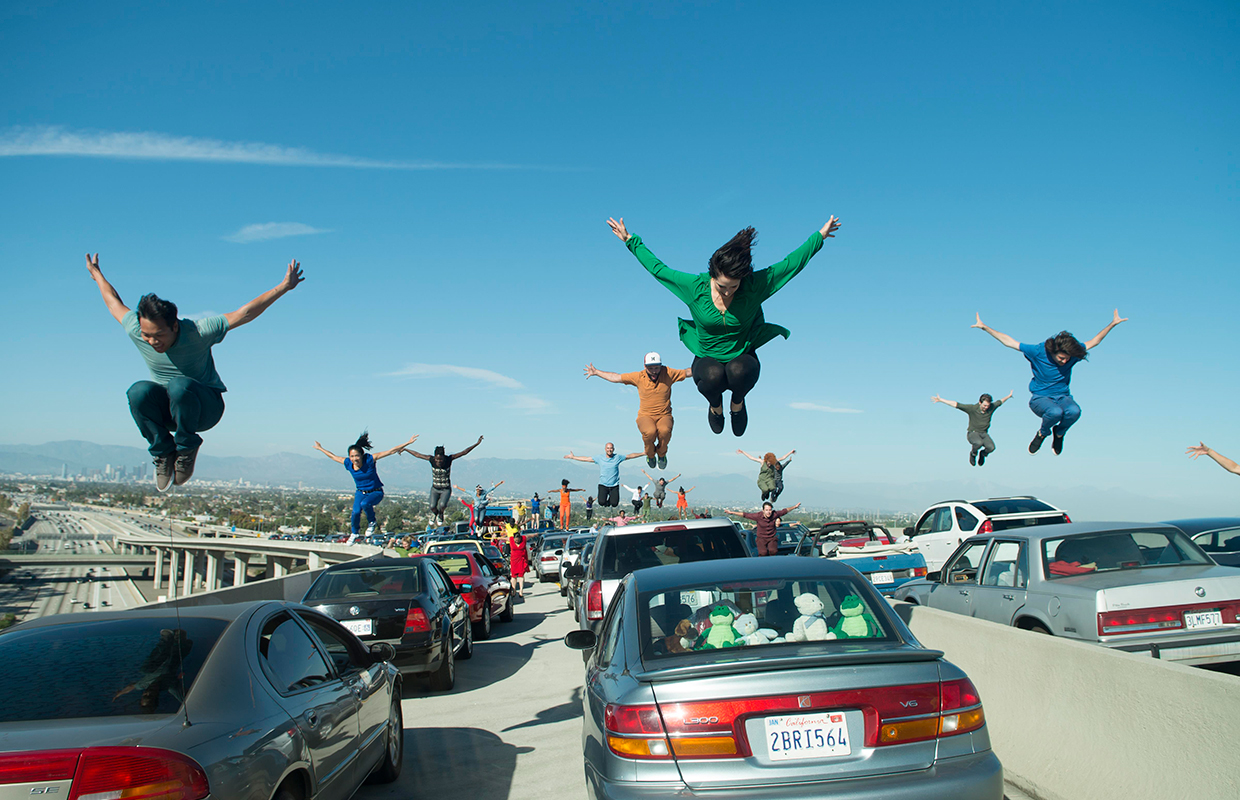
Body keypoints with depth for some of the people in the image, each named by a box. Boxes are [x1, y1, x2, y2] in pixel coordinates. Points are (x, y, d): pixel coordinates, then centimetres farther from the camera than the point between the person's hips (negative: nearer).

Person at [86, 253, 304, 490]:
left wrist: (284, 287, -19)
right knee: (139, 391, -31)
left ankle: (187, 448, -14)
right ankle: (163, 452, -12)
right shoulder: (135, 330, -14)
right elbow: (114, 301, 8)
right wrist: (97, 275, 24)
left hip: (205, 407, -3)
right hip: (164, 408, 4)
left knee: (180, 386, -38)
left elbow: (244, 313, -20)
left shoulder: (197, 331, -24)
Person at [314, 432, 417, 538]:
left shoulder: (370, 459, -21)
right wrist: (320, 449, 22)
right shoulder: (348, 463, -10)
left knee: (364, 504, -33)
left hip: (376, 492, -4)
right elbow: (333, 456, 10)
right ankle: (354, 533, 12)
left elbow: (391, 451, -23)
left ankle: (371, 522, -3)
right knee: (356, 511, -18)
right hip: (360, 492, 4)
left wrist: (408, 443, -27)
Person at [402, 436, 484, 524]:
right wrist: (405, 450, 6)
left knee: (442, 505, -24)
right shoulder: (432, 459, -14)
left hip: (446, 489, -2)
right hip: (435, 488, 2)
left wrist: (477, 444, -24)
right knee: (433, 507, -12)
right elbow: (417, 454, -2)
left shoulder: (449, 459, -18)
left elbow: (464, 452, -19)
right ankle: (435, 514, 28)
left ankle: (441, 513, 14)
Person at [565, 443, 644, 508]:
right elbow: (586, 459, 9)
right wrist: (573, 457, 8)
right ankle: (605, 503, 19)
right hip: (603, 485, 0)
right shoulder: (599, 458, 4)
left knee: (614, 504, -10)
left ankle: (609, 501, 27)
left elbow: (630, 456, 11)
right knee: (601, 502, -19)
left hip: (614, 485, 1)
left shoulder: (618, 458, 4)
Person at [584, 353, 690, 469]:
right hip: (645, 416, 0)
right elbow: (616, 377, 8)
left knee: (664, 431, -36)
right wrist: (596, 372, 9)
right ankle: (650, 455, 2)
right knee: (650, 431, -35)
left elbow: (687, 372, 10)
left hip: (664, 416, 0)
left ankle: (661, 454, 0)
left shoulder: (668, 373, -2)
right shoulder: (639, 377, -1)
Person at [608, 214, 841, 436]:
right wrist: (631, 241, 1)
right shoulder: (695, 286, -14)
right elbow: (658, 268, -2)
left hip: (742, 358, 0)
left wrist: (820, 236, 2)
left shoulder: (755, 285, -15)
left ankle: (737, 402, 2)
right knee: (713, 375, -37)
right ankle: (715, 405, 4)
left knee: (739, 371, -37)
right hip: (707, 359, 0)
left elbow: (791, 263, -4)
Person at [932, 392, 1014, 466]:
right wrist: (940, 400, -21)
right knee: (979, 443, -37)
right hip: (972, 433, -4)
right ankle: (973, 453, 0)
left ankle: (983, 453, 12)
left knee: (991, 447, -26)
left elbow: (1000, 402, 17)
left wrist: (1008, 396, 34)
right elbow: (955, 404, -17)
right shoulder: (972, 408, -15)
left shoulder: (991, 407, -5)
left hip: (984, 434, 4)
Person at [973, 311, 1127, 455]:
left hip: (1063, 397, 3)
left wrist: (1113, 323, 9)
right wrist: (984, 327, -15)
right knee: (1055, 412, -38)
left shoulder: (1073, 353, -7)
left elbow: (1094, 342, 11)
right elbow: (1008, 341, -11)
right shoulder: (1038, 352, -15)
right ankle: (1042, 433, 0)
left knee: (1074, 411, -34)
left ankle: (1059, 433, 2)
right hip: (1040, 398, -3)